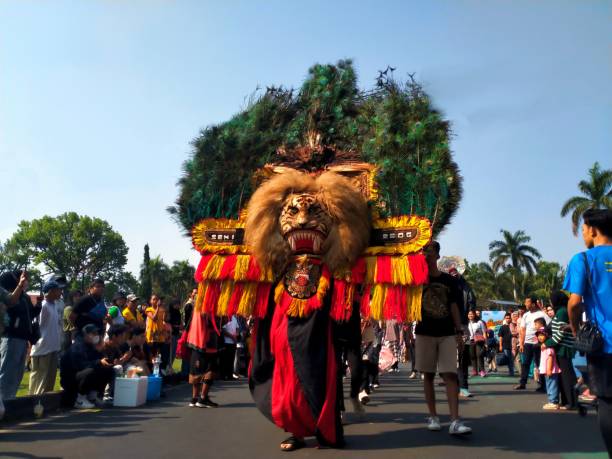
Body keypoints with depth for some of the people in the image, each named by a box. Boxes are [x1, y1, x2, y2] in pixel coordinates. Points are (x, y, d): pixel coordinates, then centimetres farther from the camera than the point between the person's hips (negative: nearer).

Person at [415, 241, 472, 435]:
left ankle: (455, 421, -9)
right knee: (428, 375, 6)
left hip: (447, 334, 0)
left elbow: (454, 307, 7)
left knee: (450, 375, -7)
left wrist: (459, 332, 2)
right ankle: (433, 416, 17)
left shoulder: (449, 280, 6)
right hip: (424, 333, 0)